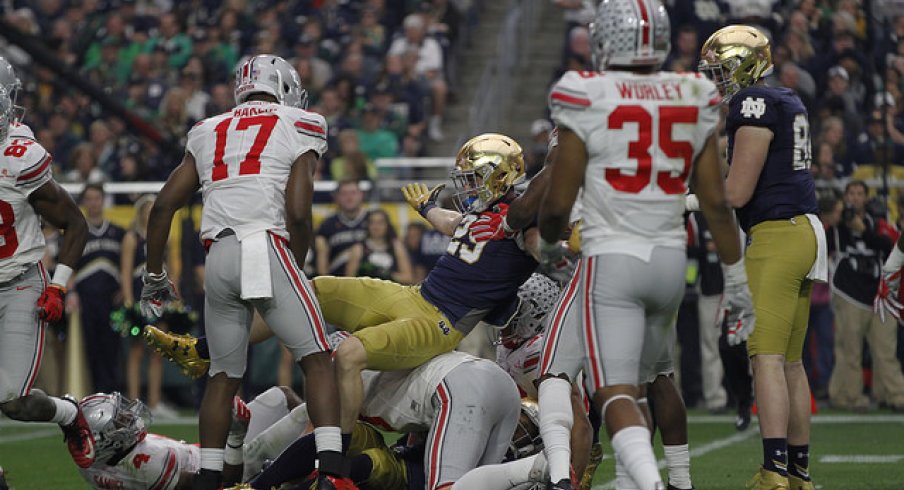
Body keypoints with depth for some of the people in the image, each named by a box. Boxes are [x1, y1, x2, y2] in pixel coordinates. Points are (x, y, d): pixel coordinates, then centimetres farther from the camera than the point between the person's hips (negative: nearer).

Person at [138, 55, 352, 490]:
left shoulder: (208, 133, 22)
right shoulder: (300, 128, 9)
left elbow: (163, 206, 18)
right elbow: (298, 212, -4)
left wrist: (154, 276, 26)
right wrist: (298, 265, 12)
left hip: (218, 258, 5)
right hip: (267, 249, -4)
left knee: (224, 373, 15)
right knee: (317, 359, -2)